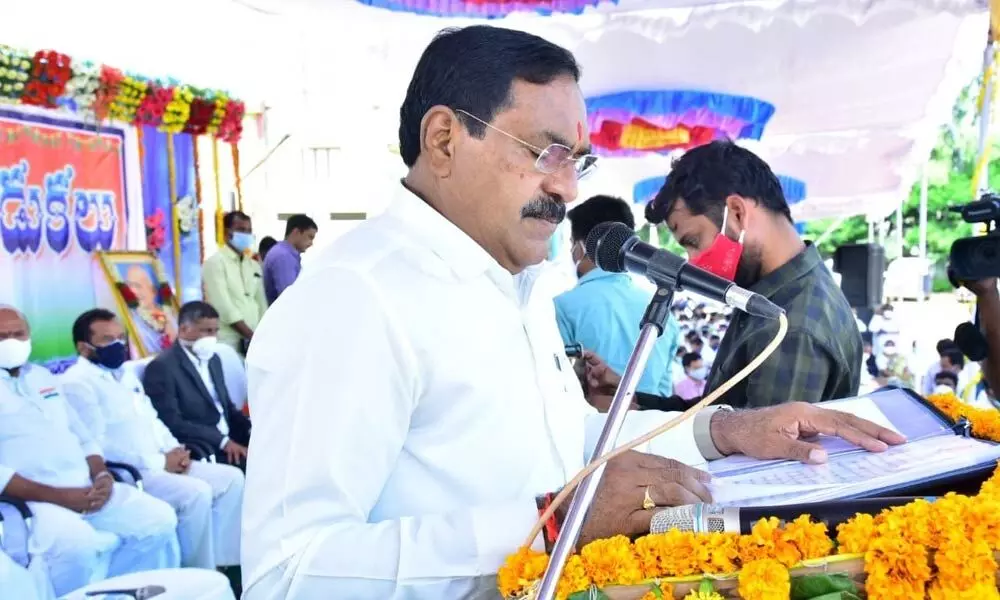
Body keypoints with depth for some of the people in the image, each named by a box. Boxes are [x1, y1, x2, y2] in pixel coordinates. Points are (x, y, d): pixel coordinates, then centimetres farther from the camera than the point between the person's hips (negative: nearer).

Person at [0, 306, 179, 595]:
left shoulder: (44, 377, 19)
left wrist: (102, 475, 0)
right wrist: (56, 496, -19)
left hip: (88, 488, 7)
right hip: (33, 500, -6)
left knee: (160, 518, -8)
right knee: (77, 545, -35)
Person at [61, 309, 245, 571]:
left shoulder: (125, 373, 18)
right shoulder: (77, 383, -10)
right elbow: (97, 446, -19)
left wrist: (175, 451, 1)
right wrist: (159, 462, -18)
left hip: (163, 463, 9)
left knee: (232, 478, -3)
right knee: (196, 492, -28)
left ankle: (223, 564, 1)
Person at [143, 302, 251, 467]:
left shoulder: (213, 360, 16)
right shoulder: (162, 367, -8)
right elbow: (172, 423, -15)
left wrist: (252, 429, 1)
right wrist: (223, 441, -22)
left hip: (229, 439, 8)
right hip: (199, 451, -8)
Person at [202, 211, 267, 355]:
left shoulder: (254, 265, 16)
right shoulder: (214, 263, -5)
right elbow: (225, 308, -13)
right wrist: (251, 336, -14)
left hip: (254, 341, 6)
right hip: (228, 343, -6)